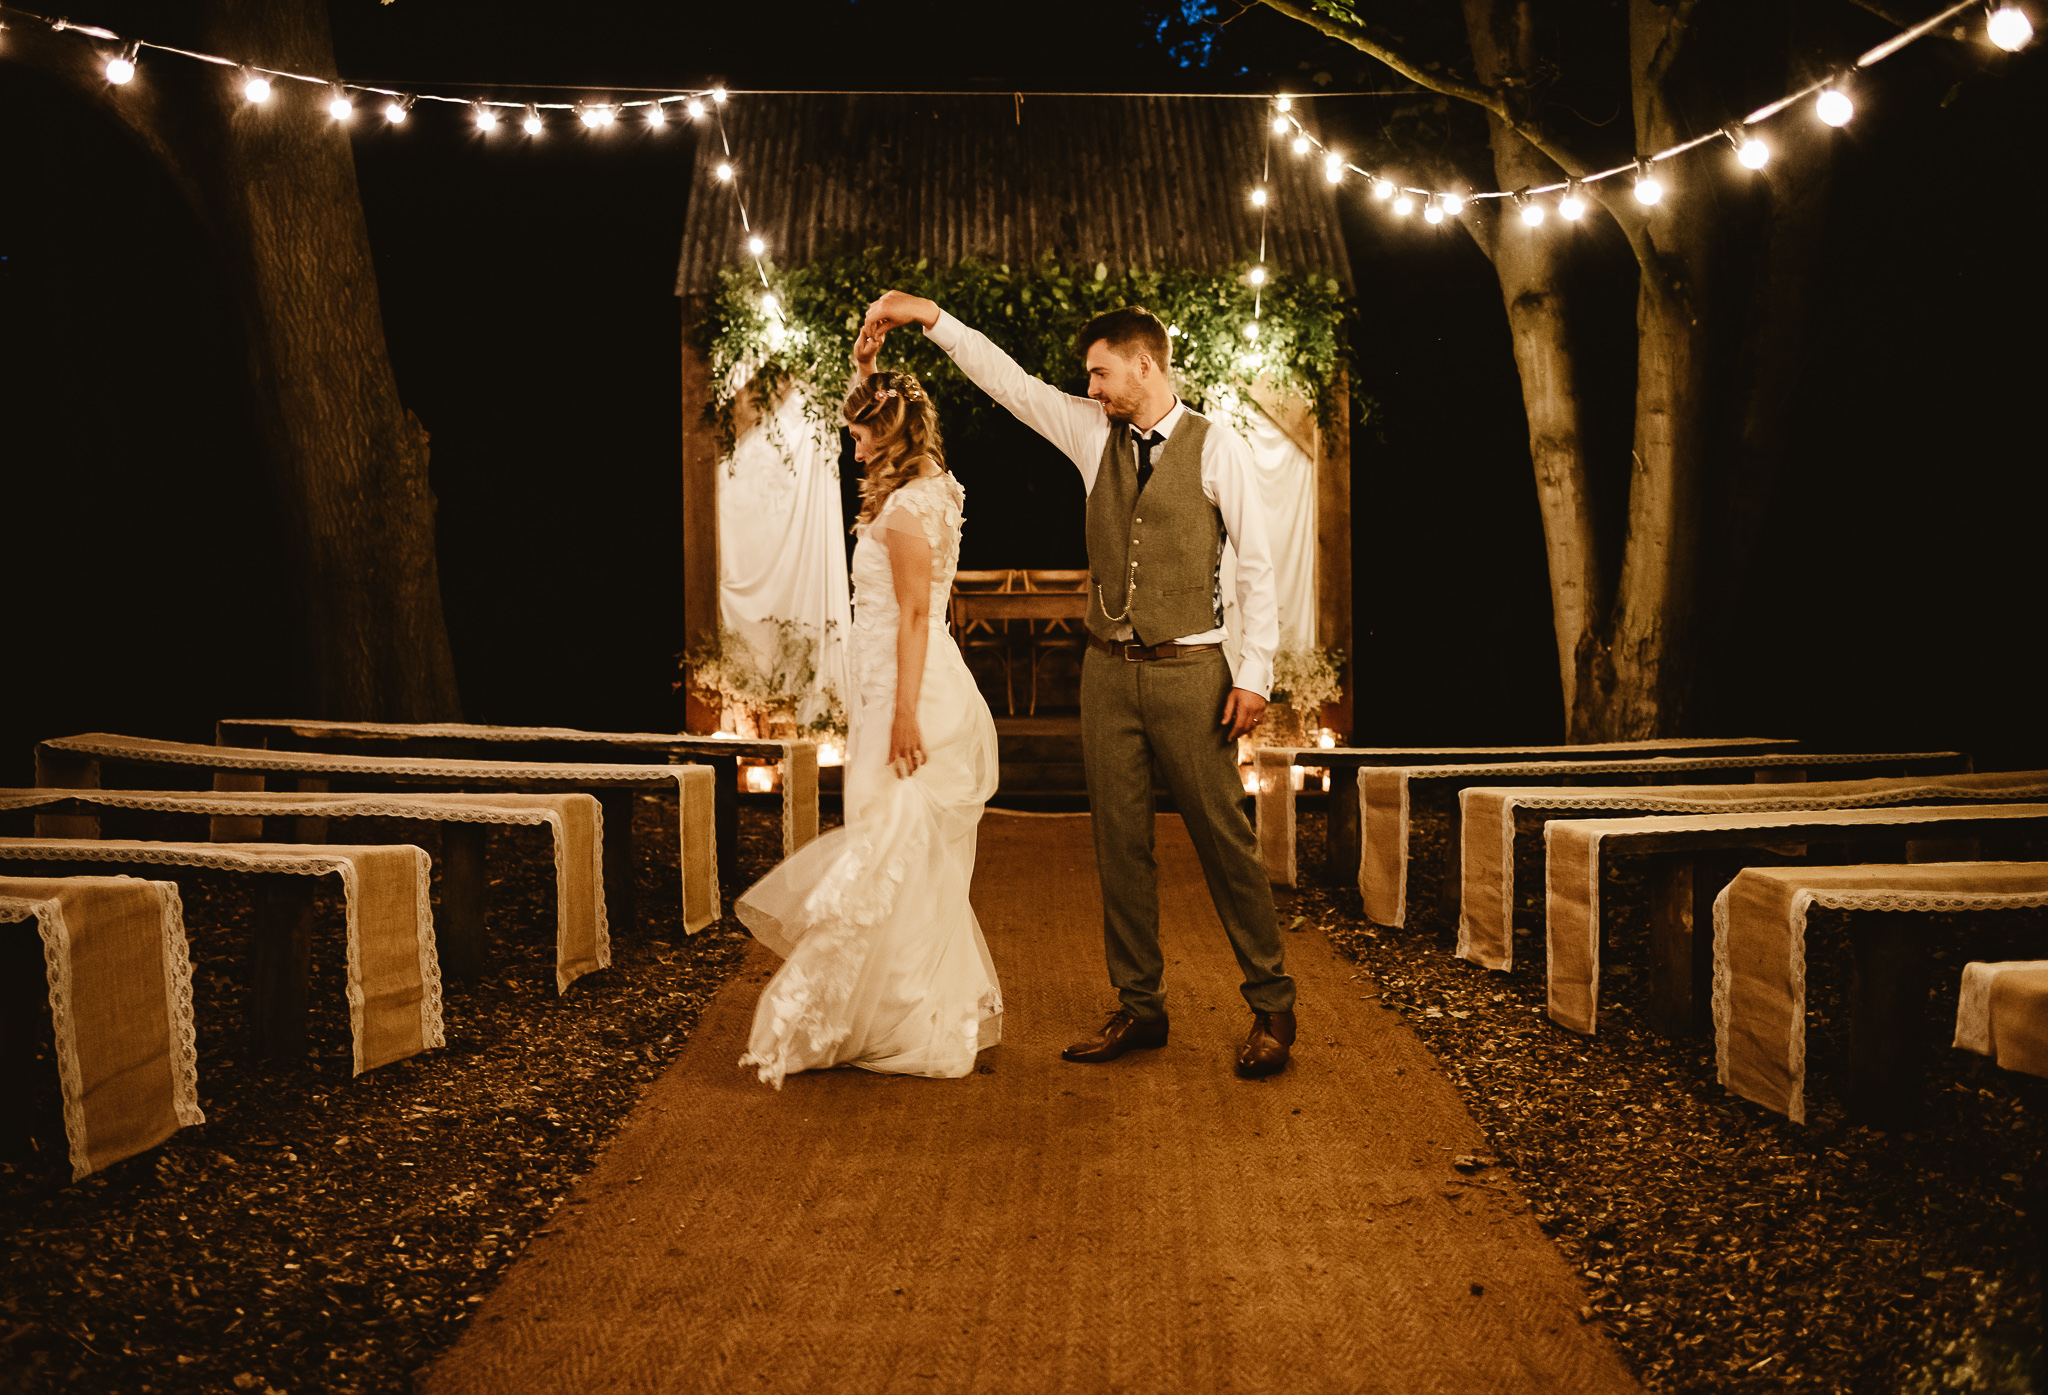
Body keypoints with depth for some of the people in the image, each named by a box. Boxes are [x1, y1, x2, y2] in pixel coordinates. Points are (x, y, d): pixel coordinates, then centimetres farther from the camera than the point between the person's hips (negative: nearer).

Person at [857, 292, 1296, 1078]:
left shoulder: (1217, 449, -3)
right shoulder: (1093, 434, 10)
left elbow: (1256, 565, -3)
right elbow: (1009, 382, 9)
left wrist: (1256, 671, -9)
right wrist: (930, 317, 0)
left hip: (1187, 671, -5)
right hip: (1108, 668, 5)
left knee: (1224, 841, 0)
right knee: (1119, 846, 7)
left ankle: (1271, 1008, 13)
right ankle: (1139, 1008, 17)